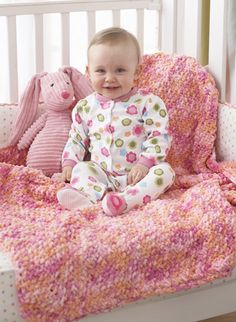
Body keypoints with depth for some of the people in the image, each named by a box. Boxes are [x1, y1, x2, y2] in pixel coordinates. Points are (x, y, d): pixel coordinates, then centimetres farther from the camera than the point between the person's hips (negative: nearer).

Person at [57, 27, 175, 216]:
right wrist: (69, 163, 1)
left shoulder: (148, 103, -6)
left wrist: (145, 163, -20)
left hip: (137, 174, -3)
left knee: (164, 171, -26)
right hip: (101, 174, 3)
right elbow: (77, 139, 16)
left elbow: (160, 136, -8)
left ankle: (126, 199, -47)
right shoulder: (86, 107, 5)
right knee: (81, 169, -18)